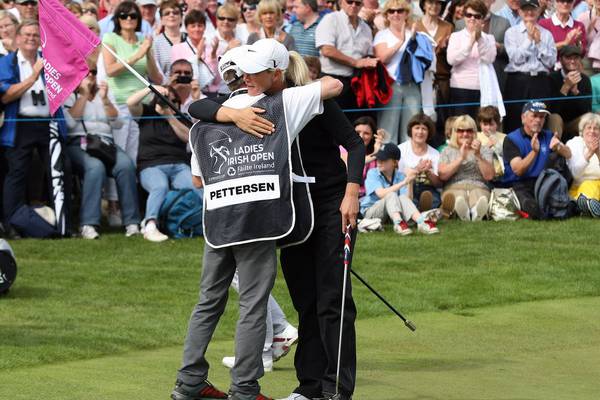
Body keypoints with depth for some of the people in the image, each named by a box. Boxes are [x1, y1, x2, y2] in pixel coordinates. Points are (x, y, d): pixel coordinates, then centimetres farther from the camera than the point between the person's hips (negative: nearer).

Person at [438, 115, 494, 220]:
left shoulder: (484, 150, 23)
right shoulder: (448, 151, 23)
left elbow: (489, 176, 6)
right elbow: (443, 175, 4)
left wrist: (478, 156, -5)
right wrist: (461, 158, -4)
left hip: (478, 188, 0)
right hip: (454, 188, 0)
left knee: (478, 196, -41)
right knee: (459, 197, -41)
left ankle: (477, 215, -76)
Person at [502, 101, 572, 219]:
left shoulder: (548, 136, 14)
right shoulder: (511, 139, -1)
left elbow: (568, 155, 0)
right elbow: (518, 170, -14)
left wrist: (558, 147, -23)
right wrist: (534, 152, -28)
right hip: (519, 186, -5)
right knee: (535, 209, -33)